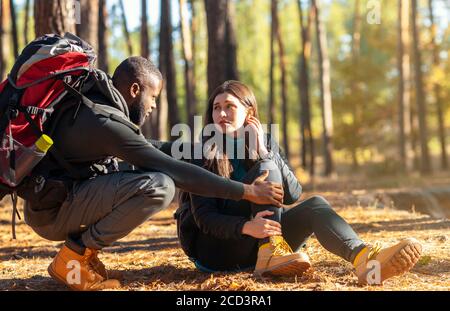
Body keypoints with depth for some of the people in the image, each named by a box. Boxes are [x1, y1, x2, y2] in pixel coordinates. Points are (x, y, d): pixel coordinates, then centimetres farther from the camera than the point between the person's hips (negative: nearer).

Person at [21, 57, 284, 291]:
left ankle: (83, 247, 7)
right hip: (53, 214, -10)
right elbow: (175, 171, -22)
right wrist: (247, 191, -19)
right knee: (159, 186, -24)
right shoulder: (105, 123, -21)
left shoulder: (91, 105, 8)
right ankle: (75, 255, -10)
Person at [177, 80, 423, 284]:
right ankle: (270, 253, -38)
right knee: (265, 168, -20)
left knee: (315, 205, -23)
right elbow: (203, 215, -16)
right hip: (215, 246, -4)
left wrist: (263, 153, -14)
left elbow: (293, 195, -5)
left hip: (262, 240, 4)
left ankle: (364, 258, -51)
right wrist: (246, 227, -35)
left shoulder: (266, 145, 7)